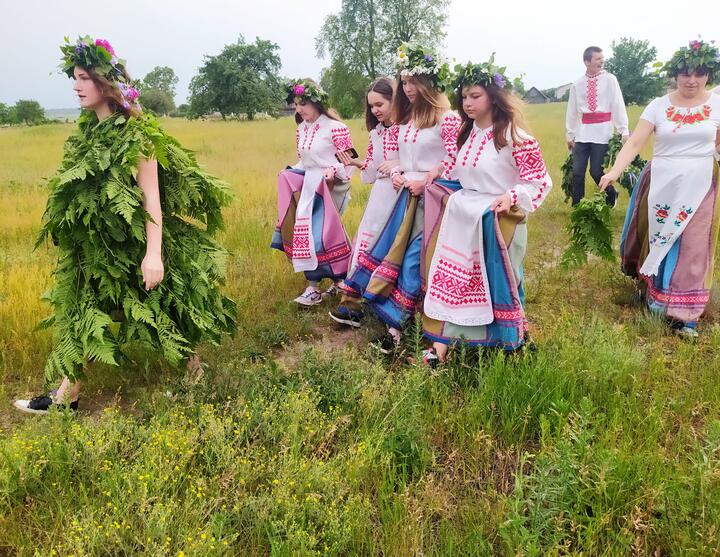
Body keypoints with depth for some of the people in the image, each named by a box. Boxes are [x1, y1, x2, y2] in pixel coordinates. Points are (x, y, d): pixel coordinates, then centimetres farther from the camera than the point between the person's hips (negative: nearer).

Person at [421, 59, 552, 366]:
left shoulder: (514, 136, -13)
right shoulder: (468, 133, 11)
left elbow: (540, 181, -12)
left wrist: (512, 198, -26)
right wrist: (456, 200, 11)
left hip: (497, 221, -7)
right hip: (464, 218, 7)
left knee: (495, 283, -1)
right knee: (453, 279, 1)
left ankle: (511, 341, 18)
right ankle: (441, 343, 6)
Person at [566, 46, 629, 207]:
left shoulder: (610, 80, 1)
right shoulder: (577, 85, 8)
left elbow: (618, 105, -2)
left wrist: (624, 131, -8)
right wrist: (570, 135, 13)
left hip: (602, 133, -3)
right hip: (582, 135, 3)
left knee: (596, 171, -3)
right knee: (577, 172, 1)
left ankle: (611, 196, 24)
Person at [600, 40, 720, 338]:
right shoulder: (658, 106, -2)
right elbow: (634, 143, -10)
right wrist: (614, 171, -24)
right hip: (661, 185, 0)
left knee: (691, 249, 1)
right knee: (657, 242, 13)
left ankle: (684, 315, 9)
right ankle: (652, 291, 37)